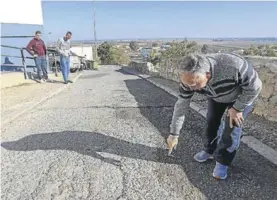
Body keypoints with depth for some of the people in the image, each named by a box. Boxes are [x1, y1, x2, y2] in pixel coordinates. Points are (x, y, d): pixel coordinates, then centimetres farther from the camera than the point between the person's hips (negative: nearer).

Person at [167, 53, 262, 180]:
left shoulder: (234, 66, -46)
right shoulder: (190, 78, -30)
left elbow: (255, 86, -27)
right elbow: (181, 106, -19)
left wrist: (237, 108, -21)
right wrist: (174, 134, -14)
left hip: (242, 95, -3)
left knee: (231, 127, -9)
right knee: (211, 122, 6)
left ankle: (222, 161, 11)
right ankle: (210, 151, 30)